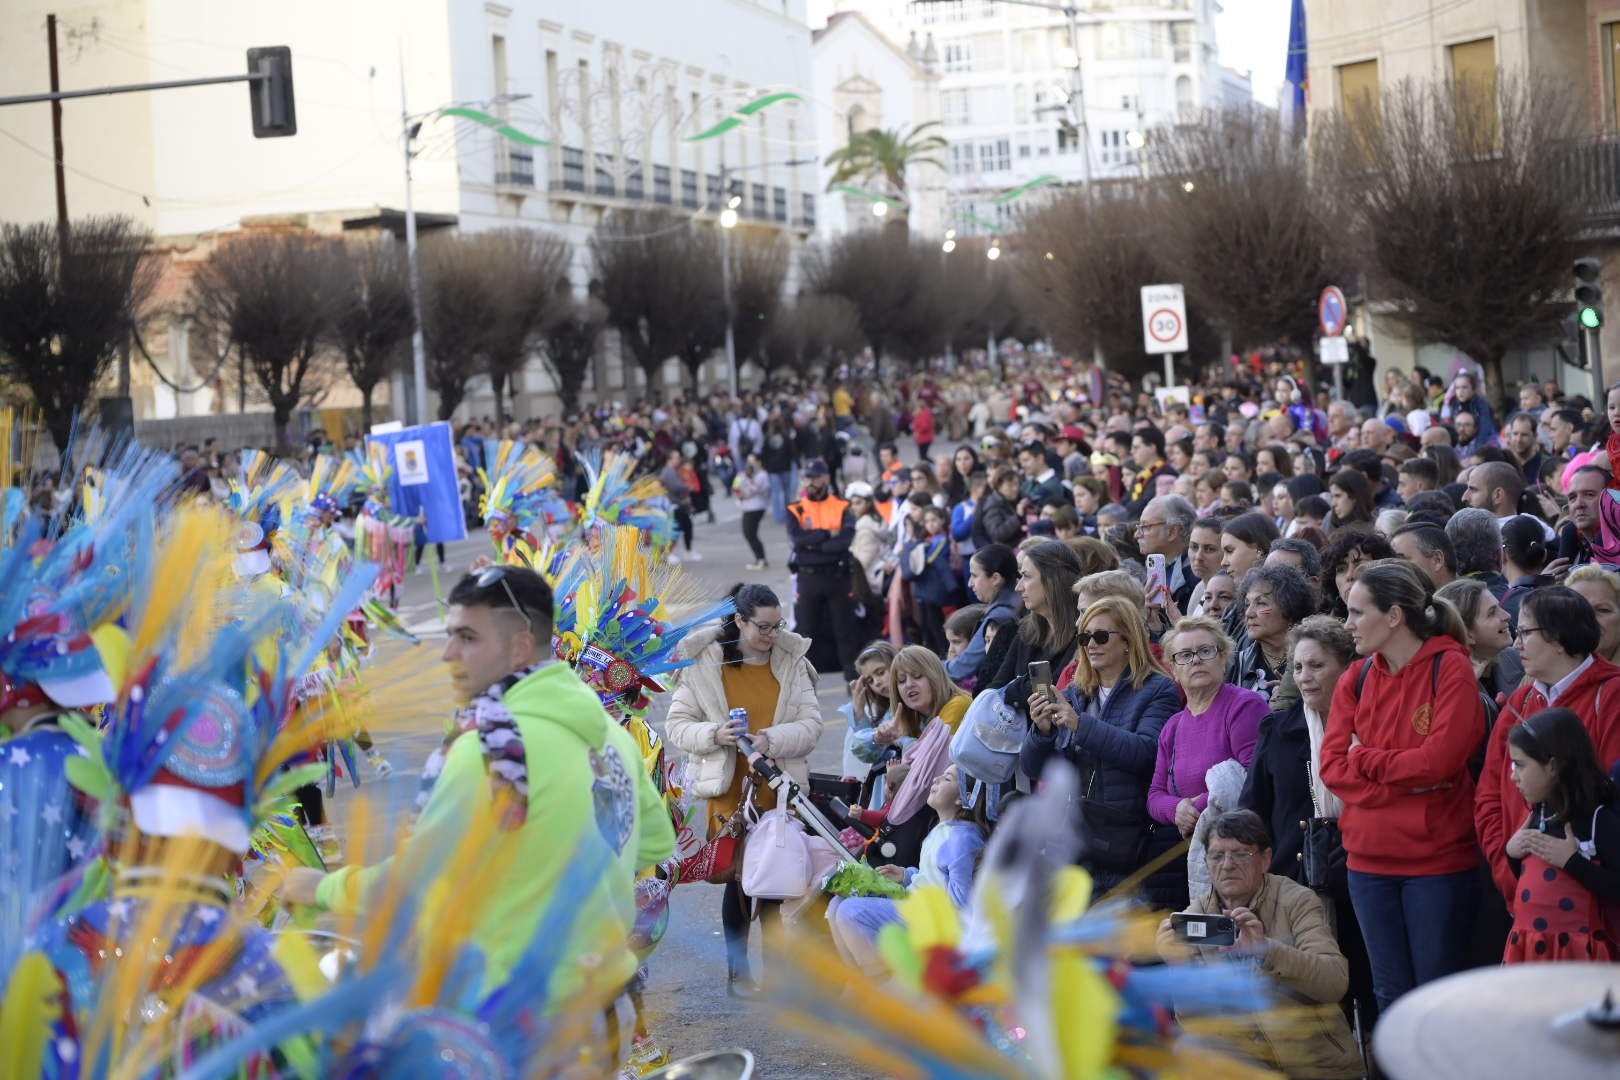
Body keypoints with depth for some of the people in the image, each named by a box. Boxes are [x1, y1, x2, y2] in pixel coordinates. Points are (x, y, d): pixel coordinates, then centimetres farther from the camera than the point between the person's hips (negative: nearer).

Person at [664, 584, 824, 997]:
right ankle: (738, 971, 15)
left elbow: (812, 724, 0)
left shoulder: (792, 662, 5)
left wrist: (773, 739, -19)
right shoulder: (703, 664, -2)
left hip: (781, 788, 2)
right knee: (739, 877, 2)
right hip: (729, 789, -2)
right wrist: (714, 734, -20)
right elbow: (676, 725, -1)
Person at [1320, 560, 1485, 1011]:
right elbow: (1332, 765, 0)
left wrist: (1365, 758, -5)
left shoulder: (1451, 668, -7)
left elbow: (1440, 759, -17)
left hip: (1437, 859, -5)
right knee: (1390, 993, 12)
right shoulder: (1356, 679, 10)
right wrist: (1400, 784, -13)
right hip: (1370, 859, 5)